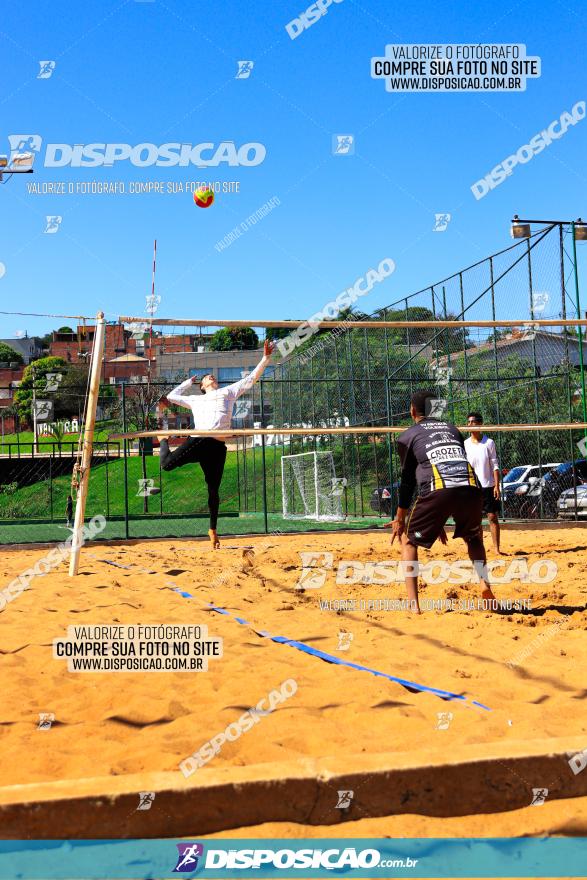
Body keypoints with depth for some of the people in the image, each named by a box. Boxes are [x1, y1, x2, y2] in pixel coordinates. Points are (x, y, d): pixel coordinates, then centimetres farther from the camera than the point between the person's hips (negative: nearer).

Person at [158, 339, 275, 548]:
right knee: (166, 464, -14)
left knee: (213, 489, 0)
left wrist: (266, 358, 19)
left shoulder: (228, 391, 27)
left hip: (218, 446, 0)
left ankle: (213, 529, 13)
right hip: (197, 441, 0)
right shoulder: (196, 399, 30)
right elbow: (172, 396, 38)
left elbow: (251, 378, 25)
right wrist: (189, 381, 44)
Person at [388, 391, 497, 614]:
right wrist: (442, 520, 35)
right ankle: (485, 586, 8)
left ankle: (413, 603, 4)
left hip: (437, 490, -4)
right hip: (471, 487, 4)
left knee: (408, 539, 16)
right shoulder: (451, 428, 31)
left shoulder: (408, 435, 19)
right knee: (473, 538, 30)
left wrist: (399, 519, 26)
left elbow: (407, 480, 17)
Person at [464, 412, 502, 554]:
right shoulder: (465, 444, 3)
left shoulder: (489, 442, 0)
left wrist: (497, 485, -8)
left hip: (488, 486, -1)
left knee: (493, 517, -1)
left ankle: (497, 549, 4)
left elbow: (495, 466, 0)